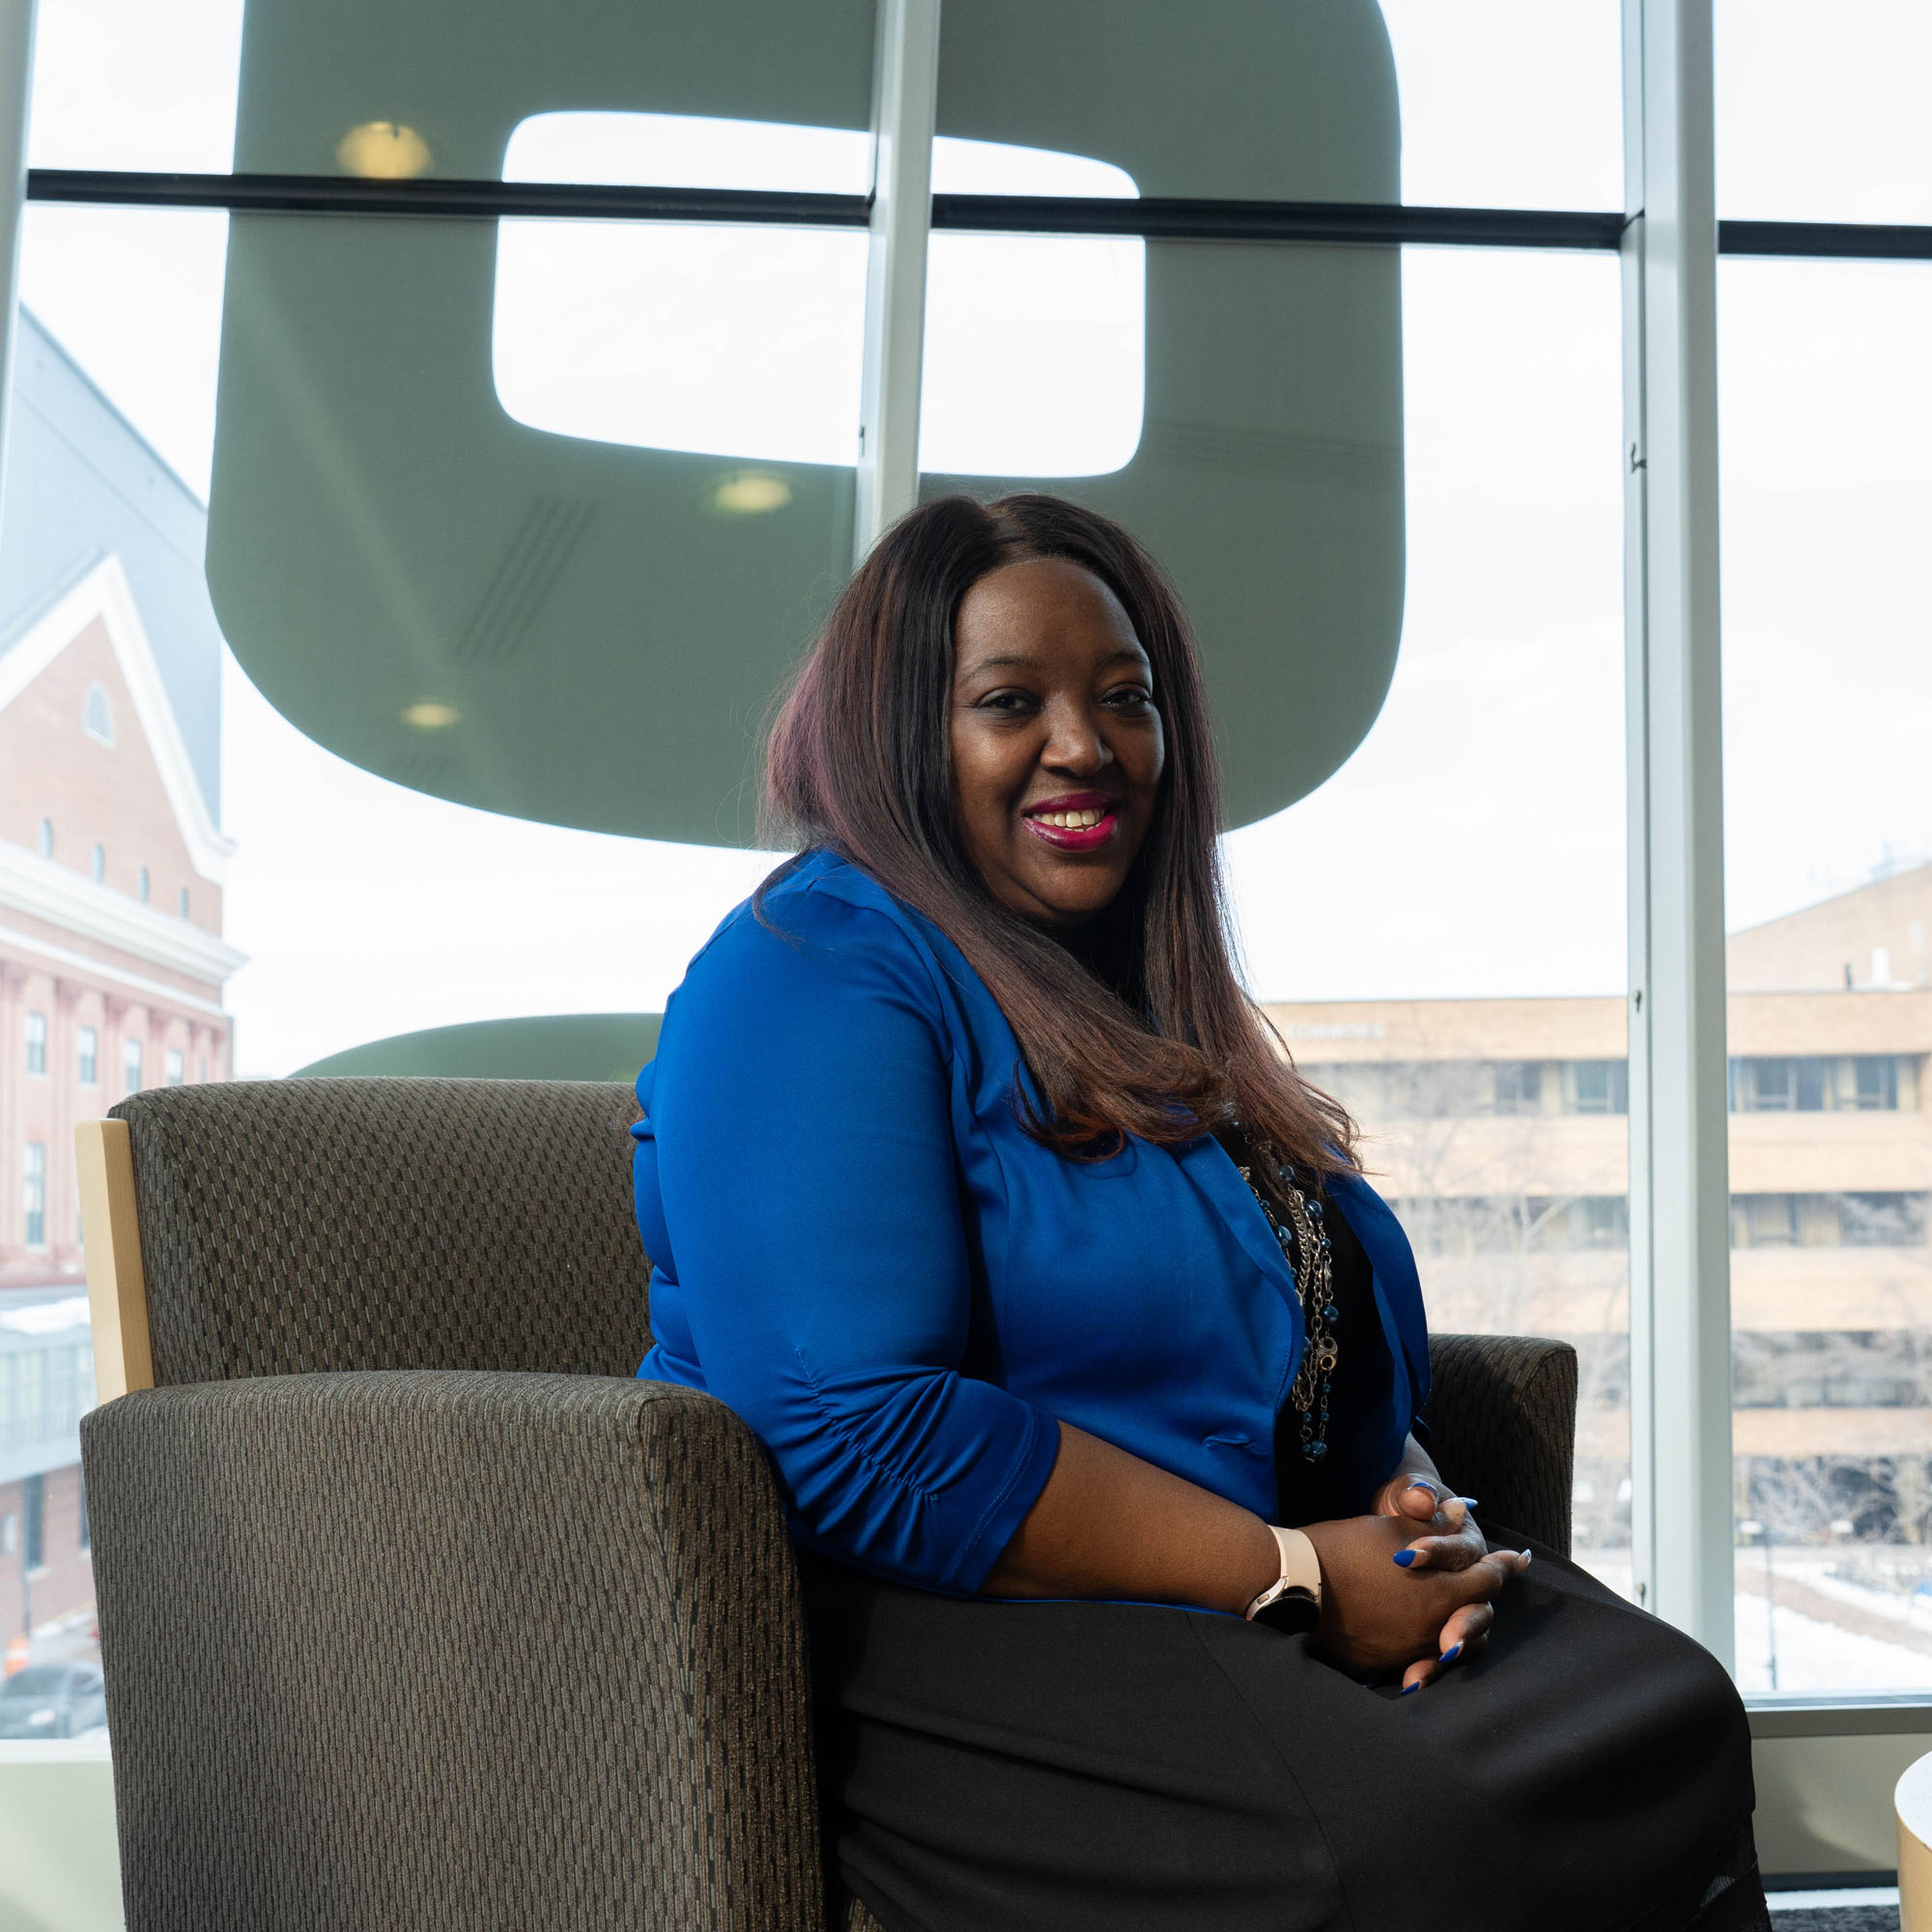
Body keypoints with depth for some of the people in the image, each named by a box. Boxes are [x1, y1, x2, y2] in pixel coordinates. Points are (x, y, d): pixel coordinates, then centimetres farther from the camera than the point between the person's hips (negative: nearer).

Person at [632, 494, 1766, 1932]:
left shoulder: (1157, 1004, 19)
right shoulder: (820, 976, -9)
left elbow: (1344, 1350, 22)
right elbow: (858, 1437, -21)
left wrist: (1423, 1516, -1)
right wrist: (1292, 1575, -17)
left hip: (1266, 1616, 8)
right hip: (944, 1638, -8)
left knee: (1675, 1716, -16)